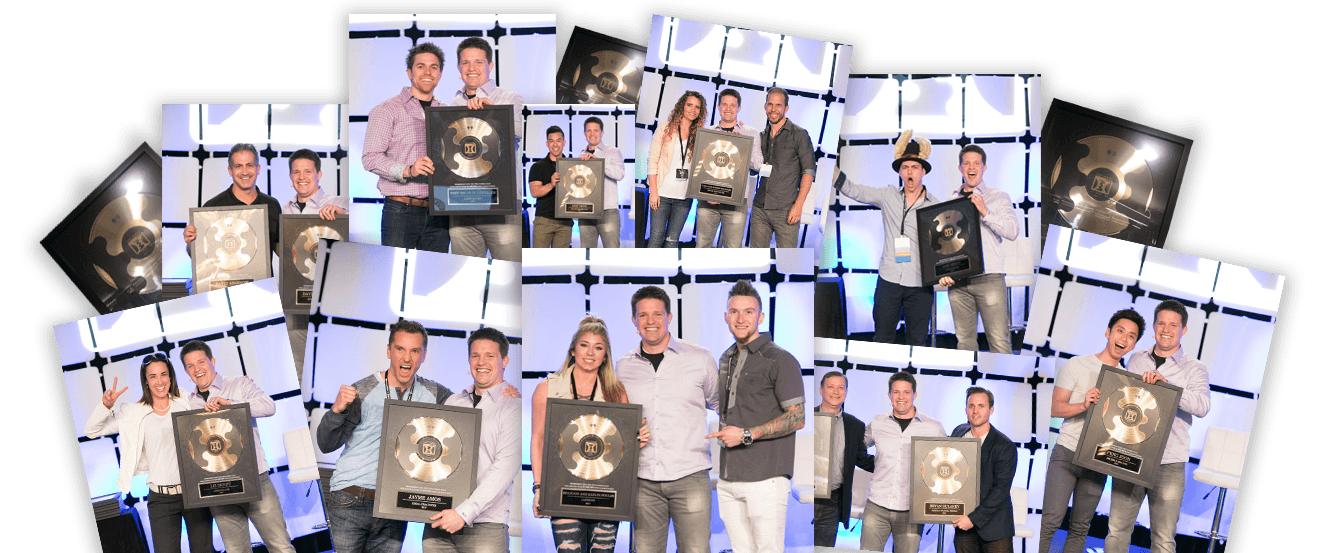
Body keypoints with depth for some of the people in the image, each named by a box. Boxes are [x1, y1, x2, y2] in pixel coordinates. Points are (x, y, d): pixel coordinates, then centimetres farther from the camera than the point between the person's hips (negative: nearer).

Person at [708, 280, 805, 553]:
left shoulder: (780, 360, -7)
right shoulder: (726, 359, 17)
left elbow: (797, 418, -11)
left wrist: (747, 435, -16)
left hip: (766, 479, -7)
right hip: (728, 479, 7)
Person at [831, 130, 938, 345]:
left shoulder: (935, 206, 2)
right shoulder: (888, 196, 6)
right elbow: (852, 190, 7)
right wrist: (831, 168, -7)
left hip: (920, 284, -1)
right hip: (889, 279, 1)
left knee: (917, 341, 5)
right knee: (882, 338, 4)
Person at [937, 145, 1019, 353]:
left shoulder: (999, 197, 8)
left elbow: (1013, 232, -5)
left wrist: (985, 212, -15)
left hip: (990, 278, -3)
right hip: (957, 281, 3)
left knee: (999, 340, -9)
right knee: (964, 340, 6)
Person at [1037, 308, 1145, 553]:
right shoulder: (1076, 366, 2)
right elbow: (1055, 407, -4)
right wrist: (1083, 405, -22)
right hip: (1067, 452, -3)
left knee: (1080, 527, 6)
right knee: (1051, 521, -11)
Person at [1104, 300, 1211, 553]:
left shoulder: (1194, 368, 2)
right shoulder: (1136, 359, 14)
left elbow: (1202, 406, -15)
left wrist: (1165, 383, -26)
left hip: (1168, 464, -3)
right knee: (1117, 531, 5)